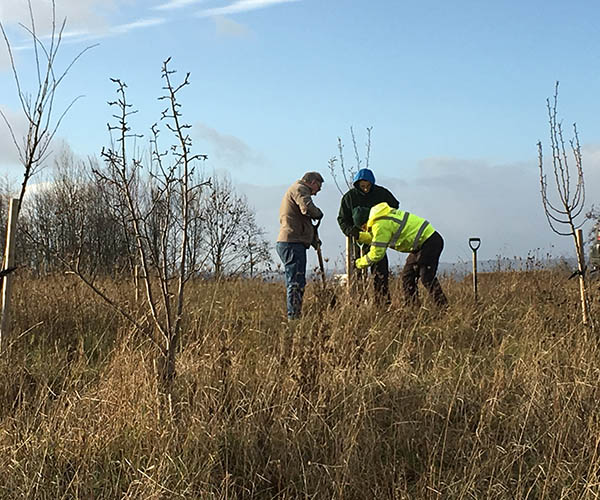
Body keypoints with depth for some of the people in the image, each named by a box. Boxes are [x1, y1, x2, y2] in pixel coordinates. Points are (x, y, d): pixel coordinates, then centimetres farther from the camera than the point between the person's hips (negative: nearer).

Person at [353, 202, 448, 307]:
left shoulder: (380, 225, -19)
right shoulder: (382, 216, 11)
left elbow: (377, 253, -16)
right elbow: (375, 238, 28)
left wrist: (360, 263, -2)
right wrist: (358, 236, 21)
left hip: (430, 242, -11)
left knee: (427, 278, -13)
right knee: (407, 275, 12)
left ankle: (443, 306, -11)